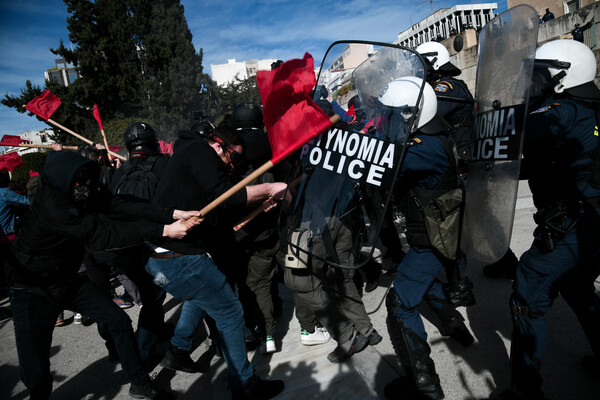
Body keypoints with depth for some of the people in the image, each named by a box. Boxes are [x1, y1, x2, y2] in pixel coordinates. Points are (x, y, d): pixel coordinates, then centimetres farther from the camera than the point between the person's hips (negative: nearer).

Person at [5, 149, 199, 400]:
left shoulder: (85, 192, -11)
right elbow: (102, 235, -37)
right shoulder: (52, 205, -34)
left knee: (119, 321, 1)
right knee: (35, 370, -4)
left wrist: (171, 214, -32)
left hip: (67, 280, 7)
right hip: (33, 291, -7)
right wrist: (162, 230, -39)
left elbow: (121, 208, -20)